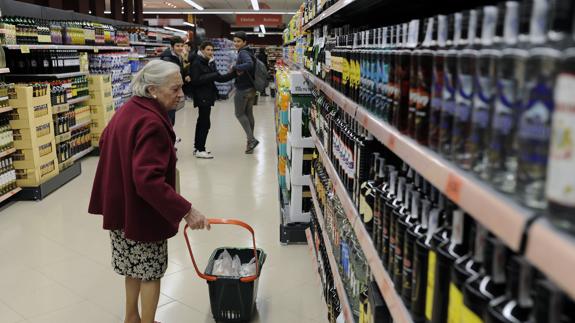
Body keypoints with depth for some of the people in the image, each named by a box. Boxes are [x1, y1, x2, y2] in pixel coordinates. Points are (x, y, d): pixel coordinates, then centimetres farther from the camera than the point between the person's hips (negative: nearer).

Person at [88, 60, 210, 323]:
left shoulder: (129, 109, 4)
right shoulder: (151, 123, -28)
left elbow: (106, 141, 19)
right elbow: (150, 180, -36)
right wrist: (186, 210, -35)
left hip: (122, 204, 10)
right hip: (142, 210, -9)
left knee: (135, 265, 23)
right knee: (151, 271, 8)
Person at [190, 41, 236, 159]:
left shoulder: (211, 63, 12)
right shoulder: (197, 63, -11)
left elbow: (219, 78, 12)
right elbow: (195, 80, -18)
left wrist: (233, 74, 2)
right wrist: (211, 76, -19)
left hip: (208, 96, 9)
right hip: (201, 97, -9)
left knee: (202, 122, 14)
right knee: (205, 123, -8)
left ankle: (198, 147, 23)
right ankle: (200, 150, -2)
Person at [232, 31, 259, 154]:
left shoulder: (243, 53, -17)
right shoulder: (248, 52, 13)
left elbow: (249, 64, -36)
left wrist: (236, 67, -27)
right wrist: (239, 70, -2)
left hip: (243, 89, -9)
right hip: (251, 88, 9)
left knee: (239, 114, 3)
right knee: (249, 114, 15)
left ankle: (251, 139, -4)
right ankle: (250, 142, 24)